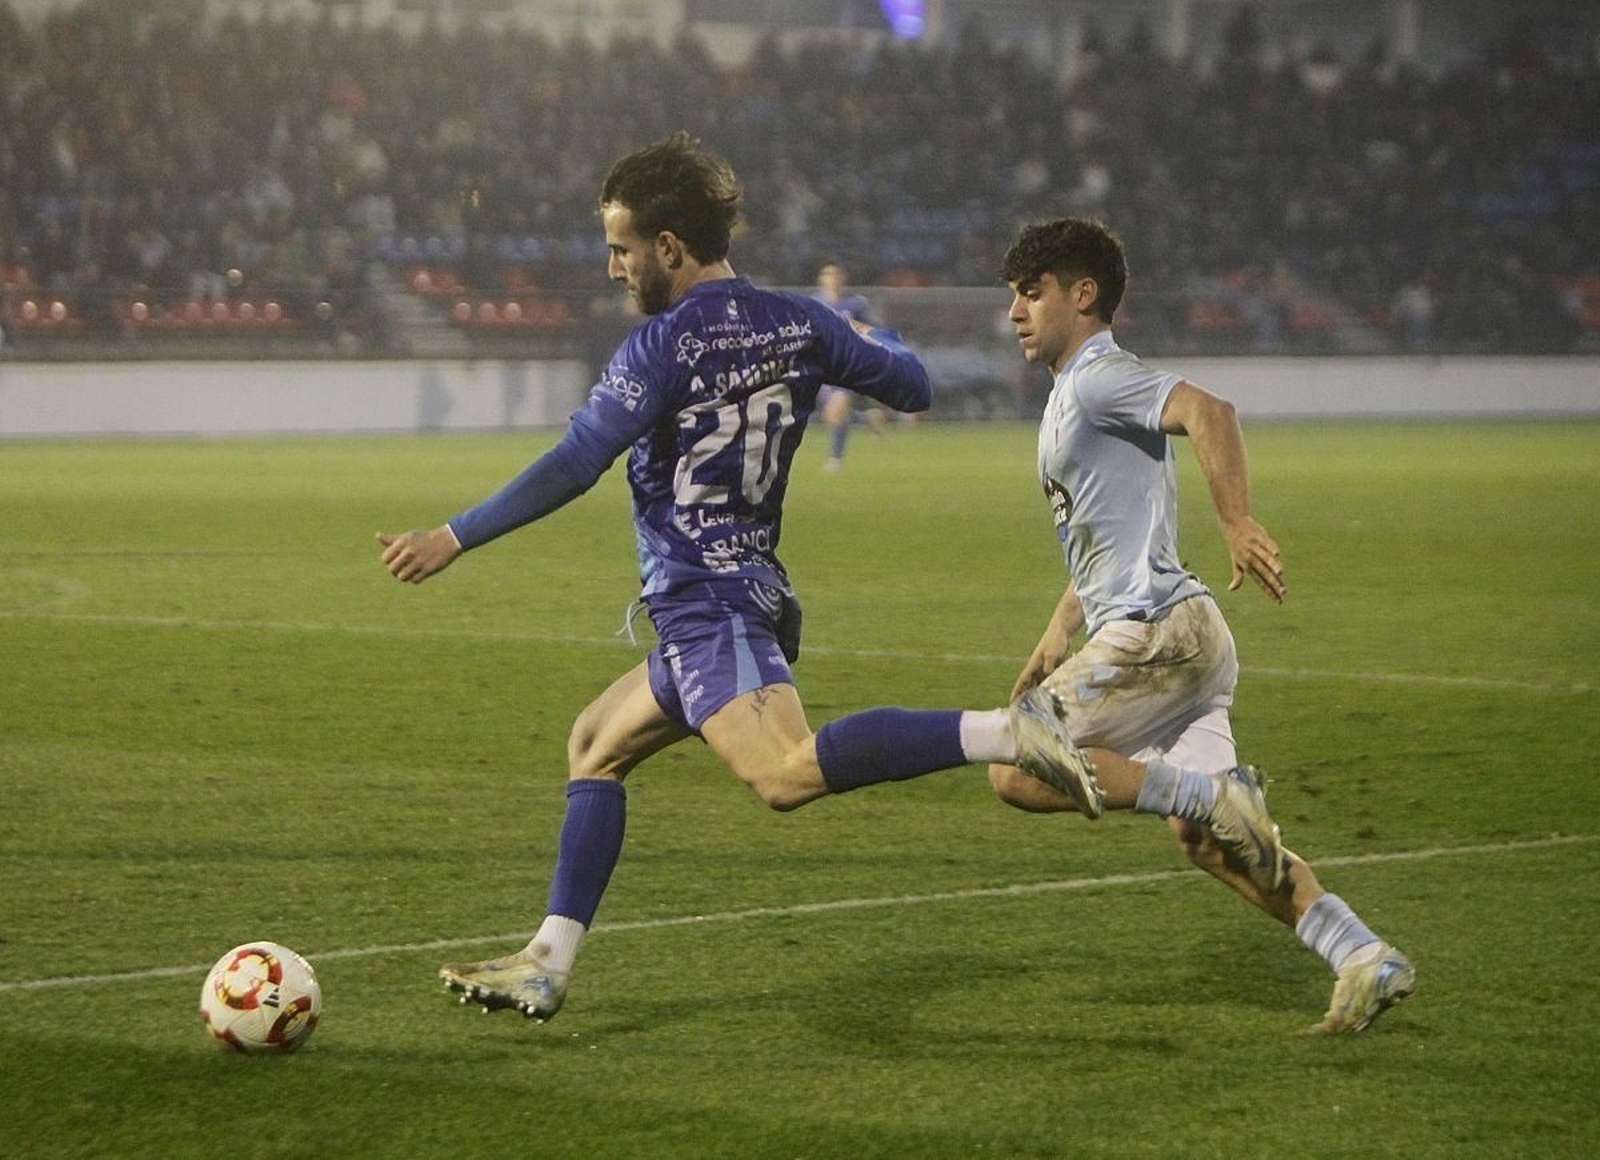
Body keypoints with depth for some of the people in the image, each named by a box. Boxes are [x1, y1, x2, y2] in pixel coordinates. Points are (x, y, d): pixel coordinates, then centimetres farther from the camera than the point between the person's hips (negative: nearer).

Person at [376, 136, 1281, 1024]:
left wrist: (453, 540, -10)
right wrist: (875, 336, 45)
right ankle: (548, 964, 17)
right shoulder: (797, 324, 10)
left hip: (704, 605, -10)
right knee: (597, 744, 21)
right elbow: (913, 386, 22)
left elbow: (576, 465, -16)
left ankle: (1007, 734, -39)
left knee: (786, 773, -31)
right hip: (755, 594, 10)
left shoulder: (664, 345, -10)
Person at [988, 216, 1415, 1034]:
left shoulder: (1098, 378, -8)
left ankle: (1217, 792, -16)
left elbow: (1206, 411, -27)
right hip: (1167, 636, 10)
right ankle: (1366, 959, -5)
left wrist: (1236, 523, -37)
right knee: (1207, 839, 4)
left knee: (1016, 770, -11)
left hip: (1156, 630, -10)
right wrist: (1060, 631, 27)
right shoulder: (1071, 396, 24)